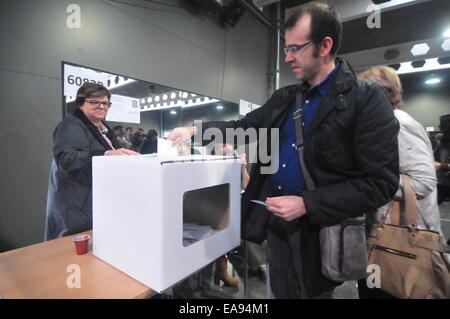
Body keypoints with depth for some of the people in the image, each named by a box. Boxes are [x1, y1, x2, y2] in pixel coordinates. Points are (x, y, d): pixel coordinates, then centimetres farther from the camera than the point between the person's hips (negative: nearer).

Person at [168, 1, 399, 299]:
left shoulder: (367, 98, -13)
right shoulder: (284, 98, 6)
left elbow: (380, 183, -17)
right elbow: (243, 127, 13)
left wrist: (307, 204, -22)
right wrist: (195, 129, 2)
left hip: (317, 229, -5)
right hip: (275, 220, 6)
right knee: (280, 291, 24)